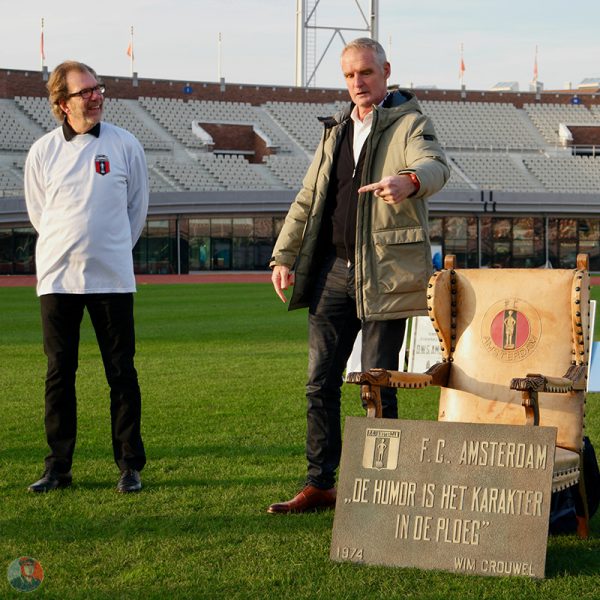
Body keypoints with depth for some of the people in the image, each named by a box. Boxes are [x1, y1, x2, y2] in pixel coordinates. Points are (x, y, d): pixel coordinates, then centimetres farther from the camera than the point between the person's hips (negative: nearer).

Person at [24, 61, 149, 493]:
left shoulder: (125, 145, 2)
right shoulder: (43, 151, 2)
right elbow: (37, 213, 14)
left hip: (113, 278, -1)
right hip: (57, 279, 1)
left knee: (122, 372, 0)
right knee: (59, 373, 4)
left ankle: (130, 465, 8)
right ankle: (58, 466, 12)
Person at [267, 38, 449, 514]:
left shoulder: (409, 123, -2)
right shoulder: (336, 132, 19)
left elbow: (436, 165, -23)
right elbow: (307, 200, 21)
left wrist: (409, 181, -47)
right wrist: (283, 256, 11)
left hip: (384, 273, -6)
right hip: (334, 269, 6)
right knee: (320, 382, 6)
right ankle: (319, 485, 14)